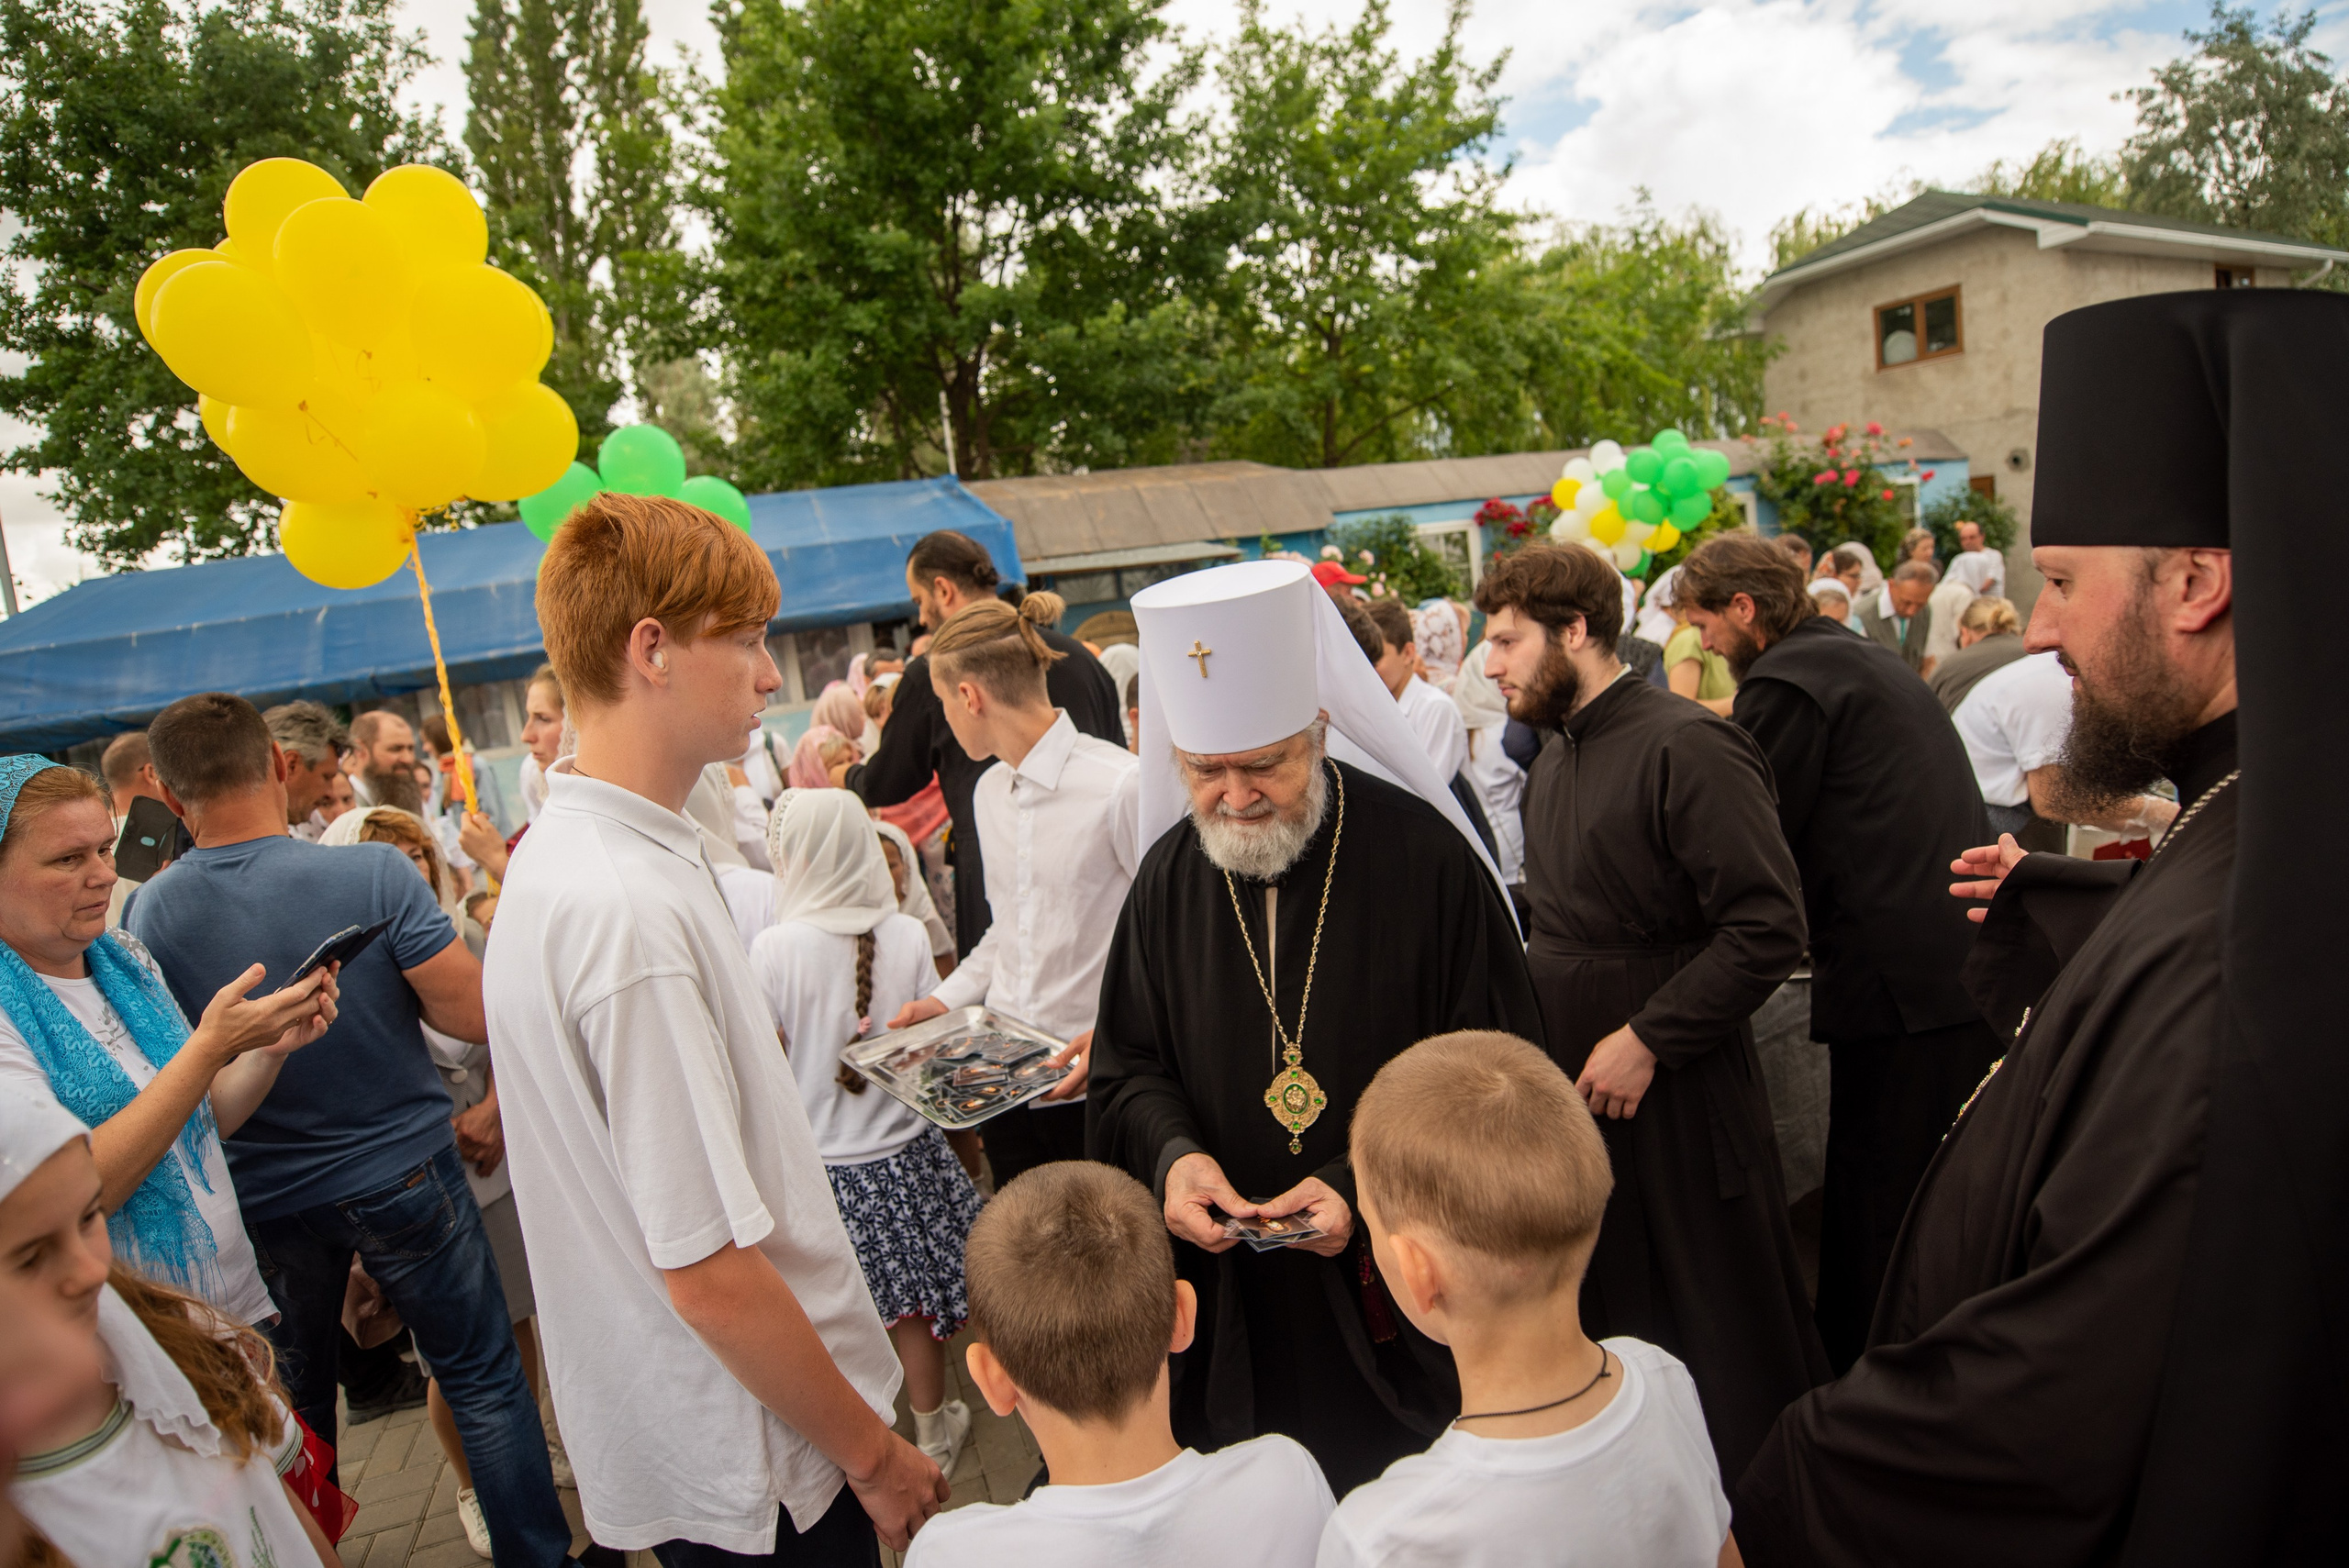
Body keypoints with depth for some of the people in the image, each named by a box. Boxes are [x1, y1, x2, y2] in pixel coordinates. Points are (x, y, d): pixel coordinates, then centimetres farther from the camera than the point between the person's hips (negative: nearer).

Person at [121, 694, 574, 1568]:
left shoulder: (147, 915, -12)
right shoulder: (375, 875, -22)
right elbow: (474, 1015, -21)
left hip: (261, 1199, 3)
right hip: (402, 1174, -3)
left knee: (291, 1401, 25)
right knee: (484, 1384, 12)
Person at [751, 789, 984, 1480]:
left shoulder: (774, 948, -16)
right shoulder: (908, 935, -10)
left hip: (820, 1161, -2)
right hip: (903, 1152, 2)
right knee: (913, 1305, 16)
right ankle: (932, 1435, 33)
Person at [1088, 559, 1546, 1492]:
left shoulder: (1426, 856, -15)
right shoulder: (1170, 875, -3)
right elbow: (1129, 1064, 5)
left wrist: (1367, 1185, -19)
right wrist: (1173, 1153, -15)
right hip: (1234, 1290, 3)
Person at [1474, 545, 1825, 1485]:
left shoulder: (1686, 748, -18)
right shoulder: (1551, 769, 9)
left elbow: (1767, 930, -23)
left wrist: (1647, 1037, -21)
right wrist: (1534, 1032, 10)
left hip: (1678, 1091, -8)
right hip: (1574, 1087, 8)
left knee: (1722, 1336, 9)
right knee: (1610, 1318, 22)